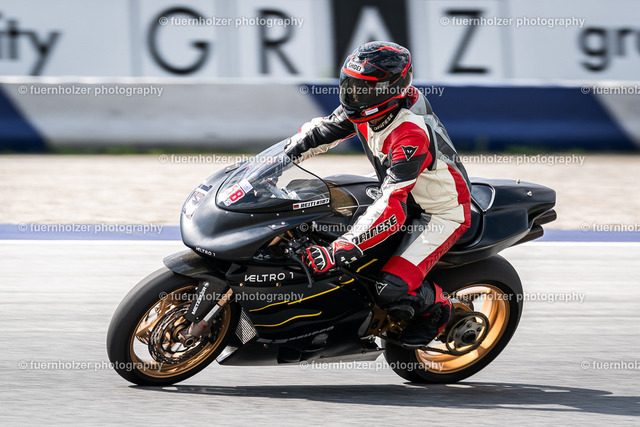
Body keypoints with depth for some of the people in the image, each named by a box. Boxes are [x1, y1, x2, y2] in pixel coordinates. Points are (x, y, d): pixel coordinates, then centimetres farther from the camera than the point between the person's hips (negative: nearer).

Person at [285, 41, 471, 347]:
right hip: (406, 196, 9)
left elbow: (392, 208, -42)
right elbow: (322, 131, 3)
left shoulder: (412, 137, -37)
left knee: (392, 292, -24)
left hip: (442, 213, -9)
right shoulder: (370, 108, -12)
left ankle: (436, 307, 8)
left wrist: (337, 252, -48)